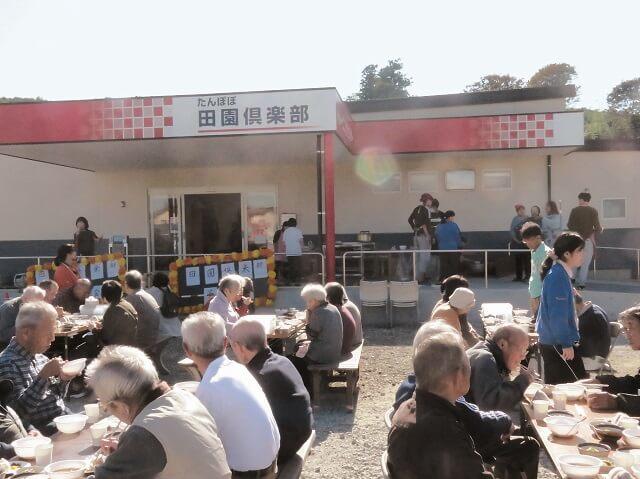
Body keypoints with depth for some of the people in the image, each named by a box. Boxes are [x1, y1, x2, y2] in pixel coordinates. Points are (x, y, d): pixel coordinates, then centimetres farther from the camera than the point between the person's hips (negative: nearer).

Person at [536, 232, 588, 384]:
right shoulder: (558, 276, -19)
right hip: (557, 343, -10)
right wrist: (566, 343, -20)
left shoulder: (560, 273, 10)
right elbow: (557, 315, -23)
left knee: (556, 387, 16)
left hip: (554, 341, 10)